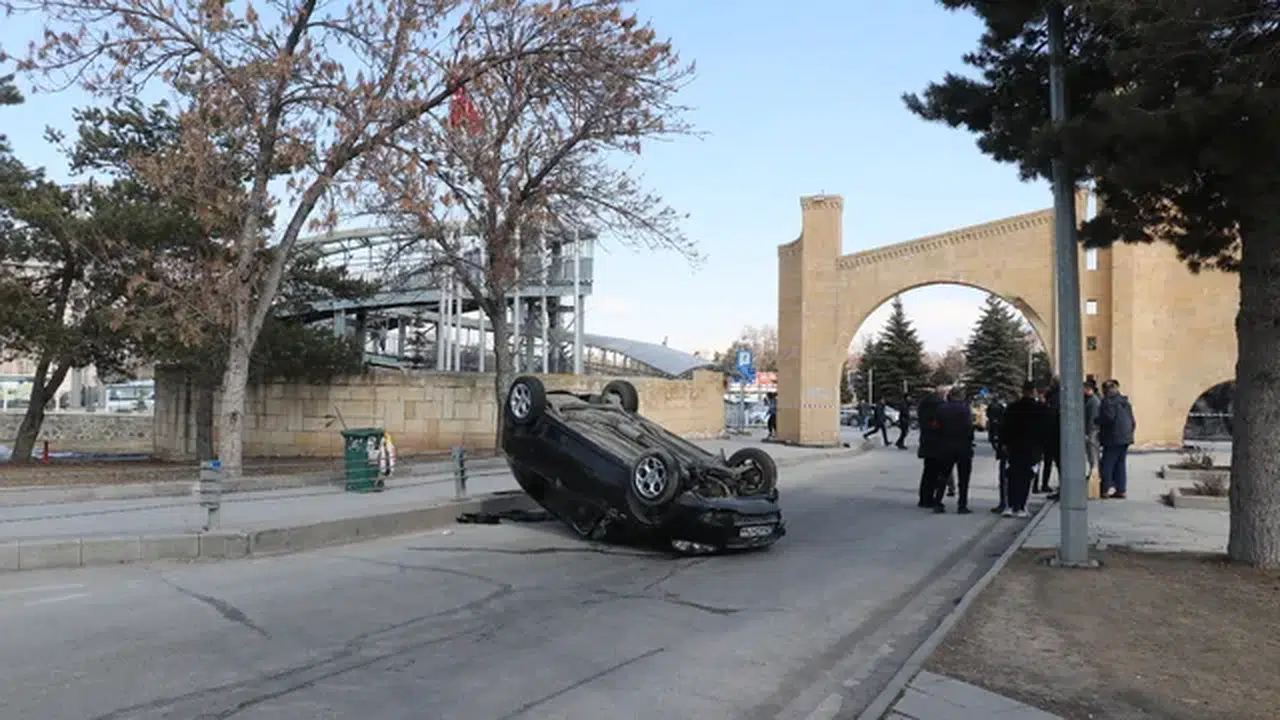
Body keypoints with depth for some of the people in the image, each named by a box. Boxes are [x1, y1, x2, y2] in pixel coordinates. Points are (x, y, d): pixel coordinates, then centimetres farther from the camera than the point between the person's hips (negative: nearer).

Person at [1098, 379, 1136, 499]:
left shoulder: (1107, 401, -11)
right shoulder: (1125, 402, 16)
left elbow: (1108, 418, -23)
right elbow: (1133, 421, 17)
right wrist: (1130, 432, 23)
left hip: (1113, 439, -8)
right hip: (1125, 438, 8)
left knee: (1107, 464, -3)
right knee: (1121, 464, 12)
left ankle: (1106, 489, -4)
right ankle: (1121, 490, 14)